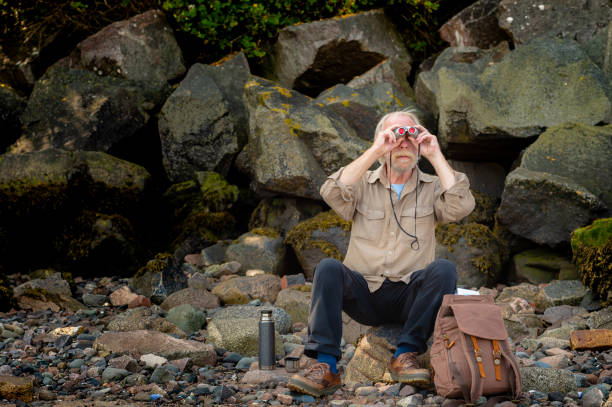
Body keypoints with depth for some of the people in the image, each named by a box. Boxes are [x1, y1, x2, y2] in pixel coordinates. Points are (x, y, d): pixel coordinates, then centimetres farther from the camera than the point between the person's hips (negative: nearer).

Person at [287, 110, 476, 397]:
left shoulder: (432, 188, 12)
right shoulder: (362, 184, 11)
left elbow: (461, 207, -10)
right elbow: (332, 193, -12)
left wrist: (435, 156, -7)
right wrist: (374, 153, -14)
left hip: (410, 296, 0)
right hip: (365, 295, 0)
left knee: (444, 269, -29)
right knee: (328, 268, -27)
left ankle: (406, 355, -26)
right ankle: (326, 366, -34)